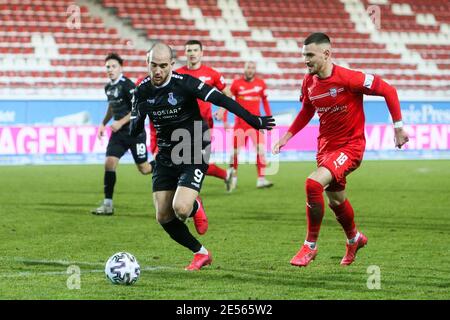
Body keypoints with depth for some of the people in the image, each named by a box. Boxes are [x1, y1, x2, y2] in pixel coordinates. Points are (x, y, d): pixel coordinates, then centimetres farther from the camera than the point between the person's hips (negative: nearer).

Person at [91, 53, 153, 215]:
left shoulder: (127, 85, -15)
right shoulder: (108, 87, 9)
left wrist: (121, 122, -21)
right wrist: (103, 124, 19)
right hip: (118, 133, 6)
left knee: (144, 168, 0)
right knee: (109, 163, -9)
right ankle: (108, 204, -6)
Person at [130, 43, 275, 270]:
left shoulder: (184, 83, -16)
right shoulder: (142, 91, -1)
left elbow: (220, 99, -17)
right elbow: (133, 132, 2)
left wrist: (252, 120, -21)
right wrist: (140, 116, -21)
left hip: (193, 156, -5)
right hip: (165, 157, 5)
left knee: (180, 208, -24)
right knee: (163, 217, -1)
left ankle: (195, 208, 16)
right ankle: (201, 253, 19)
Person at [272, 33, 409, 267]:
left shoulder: (347, 78, -22)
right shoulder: (309, 82, -2)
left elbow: (388, 90, -14)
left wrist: (398, 128, -11)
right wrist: (286, 137, 9)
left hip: (350, 145, -7)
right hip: (326, 145, 7)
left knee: (313, 184, -26)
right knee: (335, 200, 20)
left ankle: (310, 246, -11)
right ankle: (354, 239, 51)